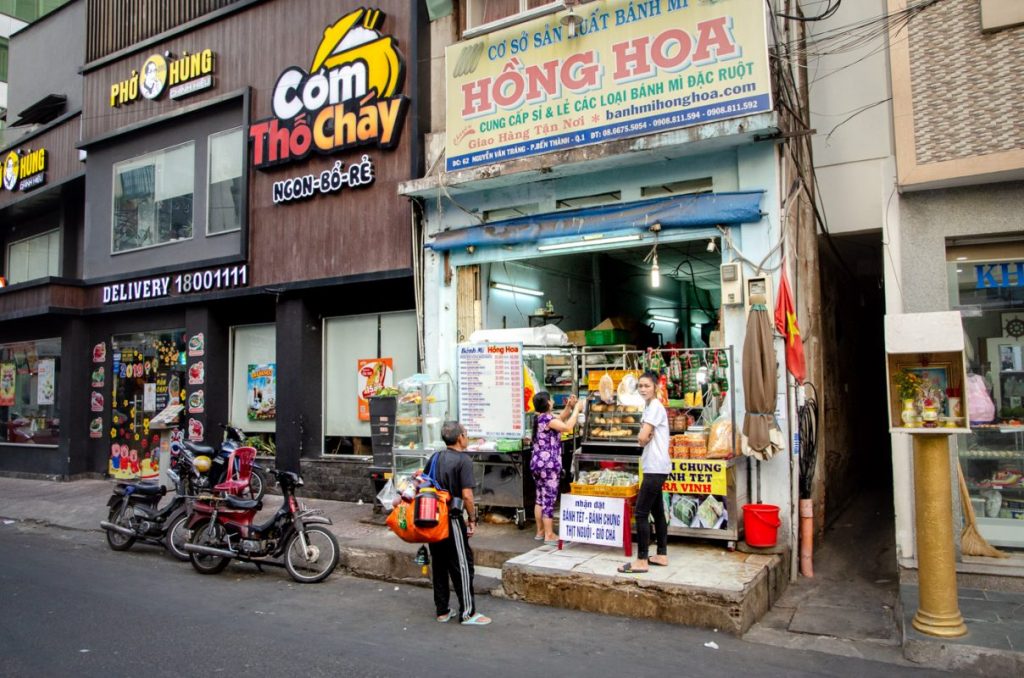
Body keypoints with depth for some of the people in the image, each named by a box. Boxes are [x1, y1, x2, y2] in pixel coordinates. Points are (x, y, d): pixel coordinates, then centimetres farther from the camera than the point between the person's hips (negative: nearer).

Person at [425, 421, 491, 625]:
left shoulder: (435, 457, 9)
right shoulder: (463, 460, -12)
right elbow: (466, 495, -18)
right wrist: (472, 519, -7)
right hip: (451, 519, -7)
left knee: (439, 563, 14)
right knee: (462, 564, 3)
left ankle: (442, 611, 22)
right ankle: (468, 613, 9)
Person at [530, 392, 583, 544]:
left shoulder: (540, 418, 12)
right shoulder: (546, 418, -16)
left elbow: (558, 420, 25)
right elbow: (567, 427, -22)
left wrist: (568, 407, 14)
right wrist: (576, 409, -13)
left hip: (537, 462, 9)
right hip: (548, 464, -9)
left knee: (541, 498, 15)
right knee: (549, 499, -3)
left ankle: (540, 532, 22)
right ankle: (549, 535, 2)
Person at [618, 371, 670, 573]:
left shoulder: (655, 406, -15)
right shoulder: (649, 406, 15)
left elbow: (642, 438, -20)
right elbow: (645, 438, 11)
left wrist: (646, 437, 0)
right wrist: (647, 437, -9)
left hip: (655, 467, -10)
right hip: (654, 467, 10)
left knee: (641, 513, -8)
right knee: (657, 511, 14)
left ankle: (641, 561, -5)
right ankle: (662, 555, 22)